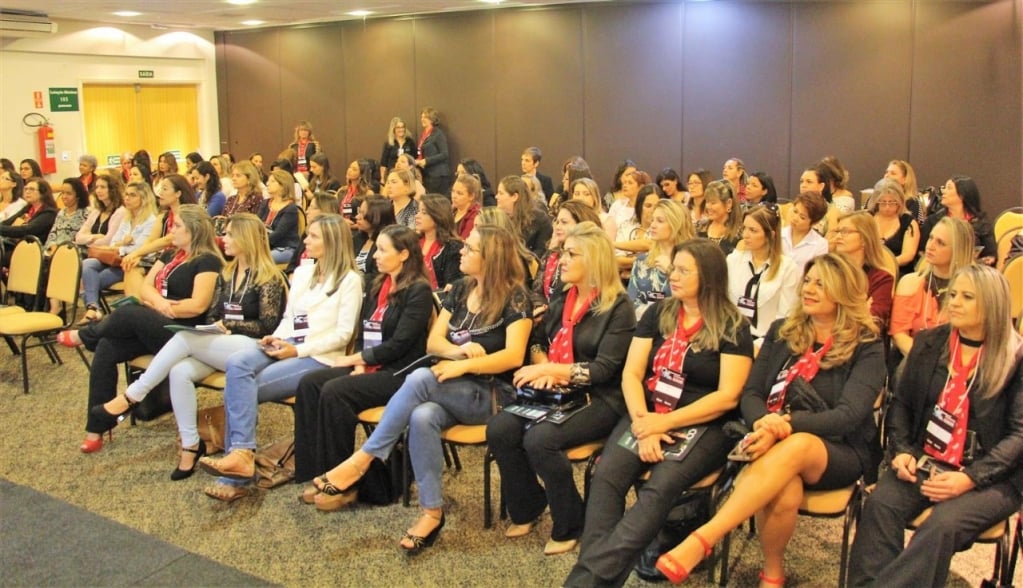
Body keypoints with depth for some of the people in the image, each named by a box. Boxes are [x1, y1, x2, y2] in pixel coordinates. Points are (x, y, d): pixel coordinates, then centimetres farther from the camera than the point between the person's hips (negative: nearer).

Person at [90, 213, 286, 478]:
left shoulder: (269, 278, -5)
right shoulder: (226, 274, 17)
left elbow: (267, 326, -9)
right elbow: (212, 315, 18)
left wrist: (228, 325, -9)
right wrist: (216, 326, -4)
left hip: (252, 349, -6)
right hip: (219, 347, 6)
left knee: (184, 338, -27)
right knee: (180, 371, -25)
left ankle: (132, 395, -16)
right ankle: (190, 445, -18)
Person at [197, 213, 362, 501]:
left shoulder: (349, 279, -2)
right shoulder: (302, 272, 20)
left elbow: (343, 334, -9)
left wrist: (299, 350, -16)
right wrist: (276, 337, 0)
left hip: (318, 357, -6)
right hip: (285, 345, 6)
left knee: (239, 386, -23)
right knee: (236, 364, -26)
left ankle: (238, 466, -19)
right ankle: (241, 452, -30)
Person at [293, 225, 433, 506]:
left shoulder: (418, 291, -8)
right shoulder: (376, 287, 17)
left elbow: (399, 344, -15)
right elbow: (363, 333, 16)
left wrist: (356, 358, -10)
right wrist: (359, 364, -3)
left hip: (399, 372, -8)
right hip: (369, 367, 8)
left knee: (335, 392, -28)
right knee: (309, 383, -15)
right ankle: (315, 473, -14)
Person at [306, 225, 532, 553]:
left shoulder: (515, 298, -6)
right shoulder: (460, 291, 14)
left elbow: (514, 356, -17)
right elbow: (433, 342, 7)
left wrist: (464, 365, -25)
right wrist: (460, 350, -14)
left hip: (489, 395, -5)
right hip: (451, 391, 5)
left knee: (420, 379, -32)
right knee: (422, 417, -31)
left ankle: (362, 459, -22)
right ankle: (432, 512, -24)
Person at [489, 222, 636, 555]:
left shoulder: (618, 307, -8)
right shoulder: (561, 299, 12)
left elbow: (604, 369, -14)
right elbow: (538, 342, 19)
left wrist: (549, 369, -18)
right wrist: (542, 368, -3)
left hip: (598, 400, -6)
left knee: (539, 439, -31)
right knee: (499, 429, -18)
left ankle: (570, 526, -8)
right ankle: (526, 509, 5)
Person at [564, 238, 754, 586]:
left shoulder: (733, 327, 0)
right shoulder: (657, 314, 12)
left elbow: (728, 397, -8)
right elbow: (631, 375, 6)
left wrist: (665, 423, -15)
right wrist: (643, 423, -12)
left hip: (702, 426, -4)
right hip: (647, 417, 4)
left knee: (659, 488, -32)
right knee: (605, 477, -25)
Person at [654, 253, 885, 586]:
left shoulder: (867, 348, -2)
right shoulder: (782, 332, 10)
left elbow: (849, 415, -15)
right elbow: (751, 394, 4)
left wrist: (786, 425, -30)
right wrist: (763, 424, -20)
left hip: (839, 453, -2)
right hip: (776, 446, 2)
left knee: (796, 446, -39)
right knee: (783, 491, -36)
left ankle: (701, 541, -45)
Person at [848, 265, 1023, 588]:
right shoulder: (929, 342, 10)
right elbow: (901, 403, 14)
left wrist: (970, 478, -18)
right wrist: (901, 451, -4)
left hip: (991, 477, -3)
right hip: (924, 463, 3)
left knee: (943, 525, -33)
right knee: (879, 505, -27)